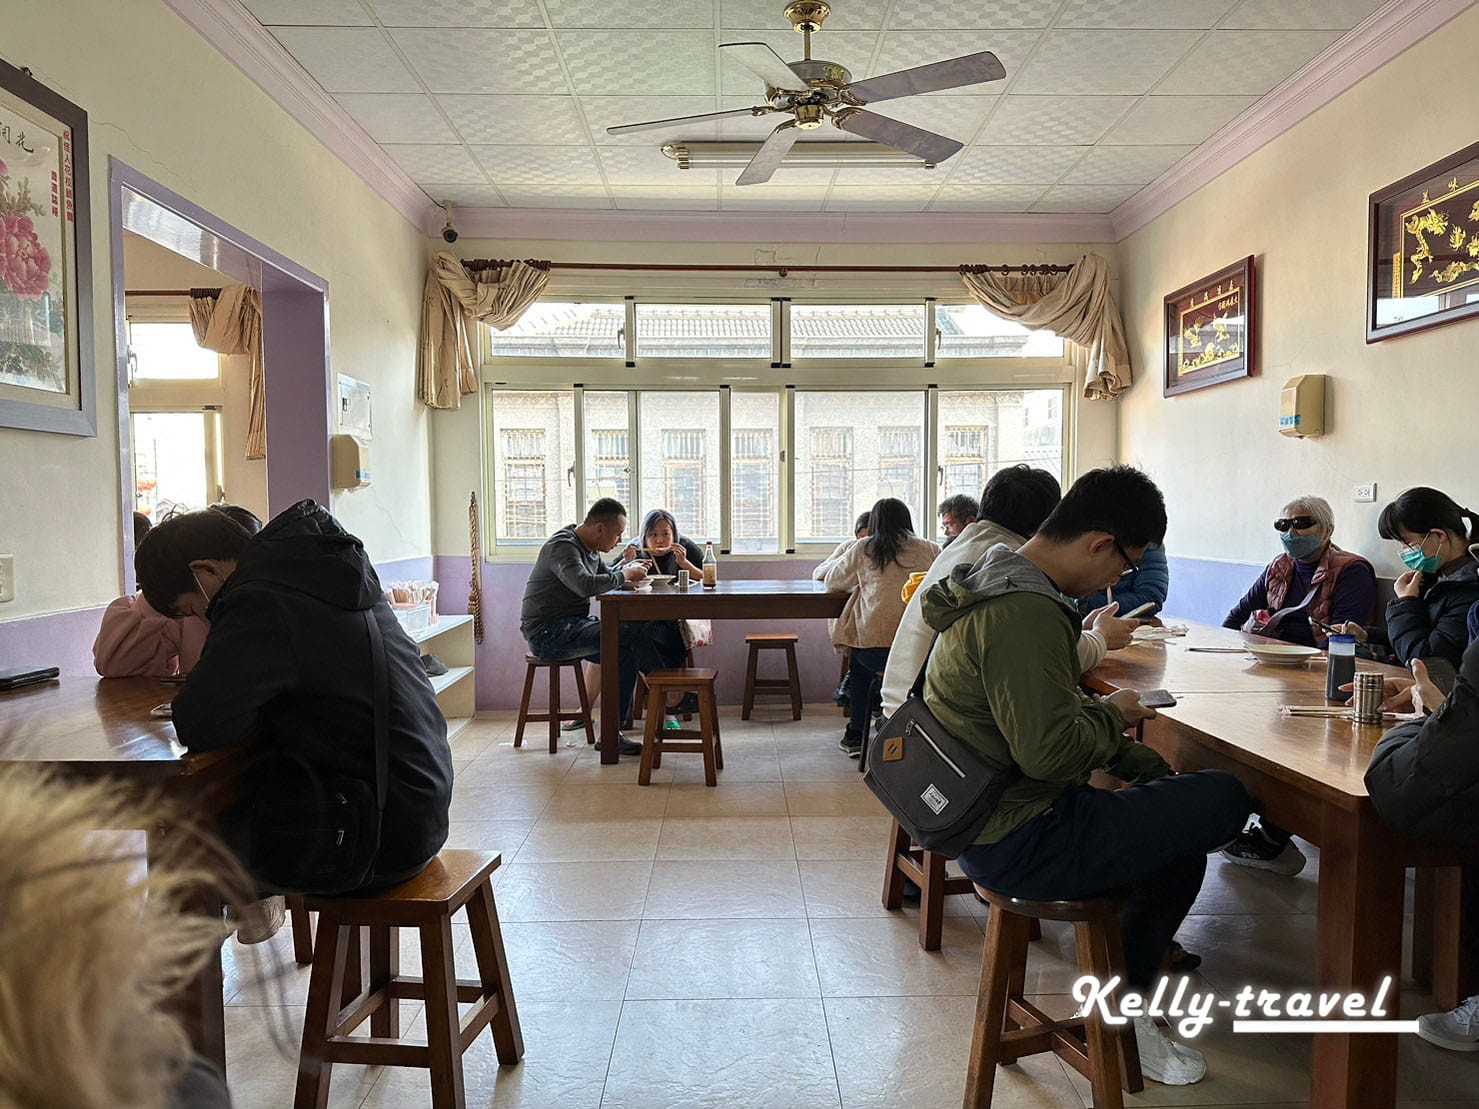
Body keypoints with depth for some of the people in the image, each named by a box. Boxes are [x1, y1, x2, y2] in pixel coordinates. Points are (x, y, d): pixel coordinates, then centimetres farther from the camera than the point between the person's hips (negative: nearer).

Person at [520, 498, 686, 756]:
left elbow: (606, 575, 27)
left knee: (628, 653, -16)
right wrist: (624, 575, -18)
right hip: (548, 633, -10)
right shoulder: (562, 547, -17)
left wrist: (627, 568, 4)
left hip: (570, 628, 10)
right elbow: (586, 585, -34)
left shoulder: (589, 548, 14)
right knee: (632, 632, -24)